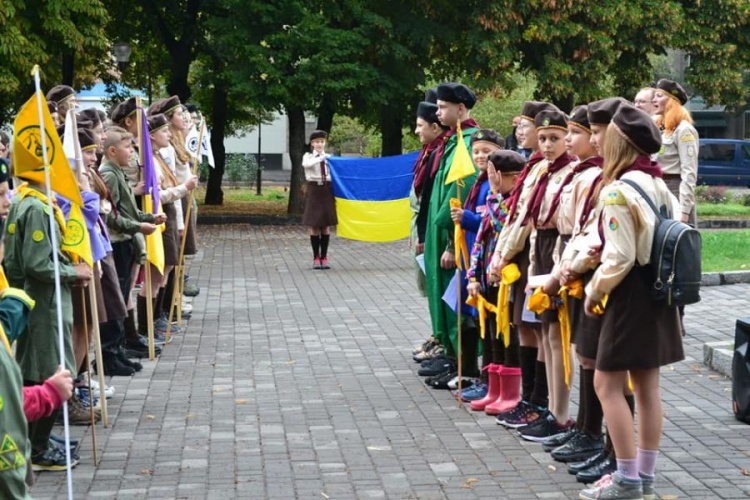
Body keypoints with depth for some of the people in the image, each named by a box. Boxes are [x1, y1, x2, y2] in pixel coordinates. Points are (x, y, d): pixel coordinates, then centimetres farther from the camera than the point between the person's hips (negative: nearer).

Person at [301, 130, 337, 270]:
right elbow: (306, 164, -21)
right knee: (314, 226, 1)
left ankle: (324, 257, 11)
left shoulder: (329, 157, 11)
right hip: (314, 191, -2)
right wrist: (321, 158, -29)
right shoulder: (308, 156, 4)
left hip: (327, 191, 2)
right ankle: (316, 258, 8)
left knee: (326, 226, 4)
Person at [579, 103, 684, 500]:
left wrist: (594, 291, -6)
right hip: (657, 293, 9)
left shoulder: (617, 191, -17)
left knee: (607, 384, -1)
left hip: (631, 296, -9)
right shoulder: (659, 186, 8)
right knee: (646, 386, 12)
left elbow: (620, 258, -20)